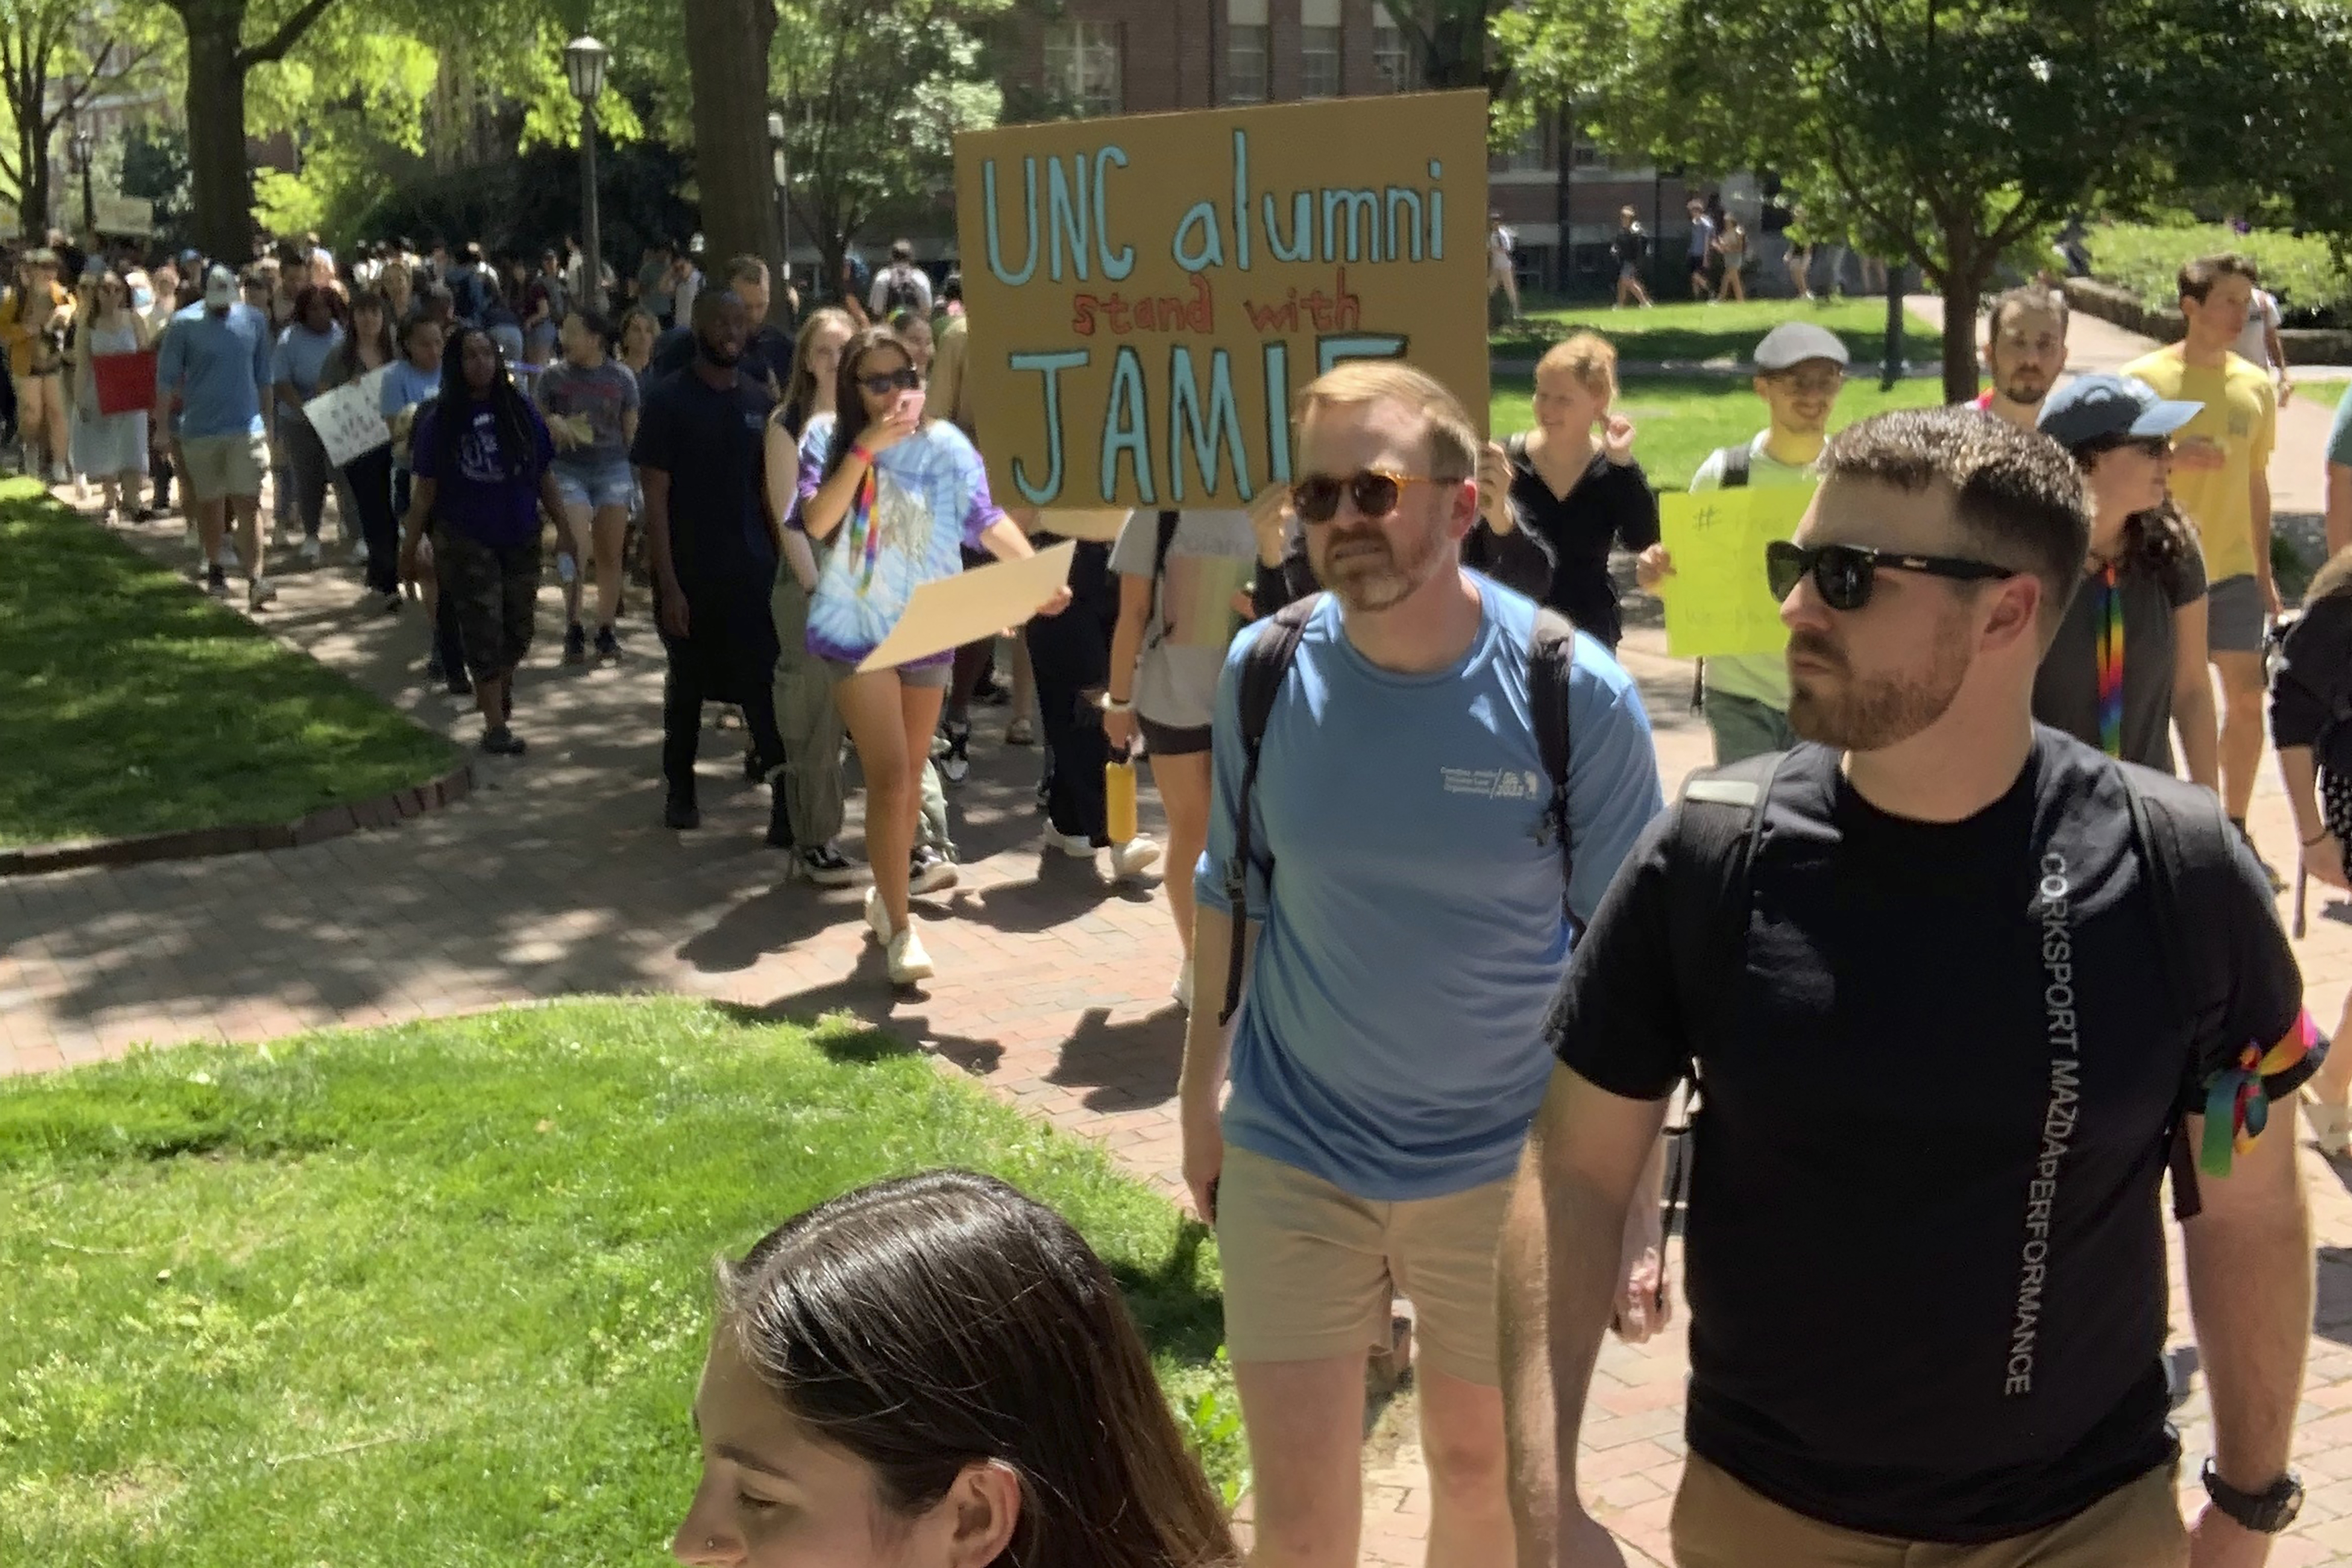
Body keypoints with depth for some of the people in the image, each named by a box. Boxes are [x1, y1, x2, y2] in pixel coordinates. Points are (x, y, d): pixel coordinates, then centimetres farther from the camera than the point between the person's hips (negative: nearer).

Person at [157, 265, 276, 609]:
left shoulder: (254, 321, 4)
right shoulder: (185, 324, -4)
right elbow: (167, 378, 0)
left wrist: (268, 422, 14)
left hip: (247, 427, 1)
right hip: (200, 429, 0)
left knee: (248, 503, -8)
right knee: (209, 502, 11)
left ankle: (255, 579, -13)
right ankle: (214, 568, 29)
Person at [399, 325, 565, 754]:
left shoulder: (520, 411, 1)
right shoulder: (440, 420, -5)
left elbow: (545, 476, 5)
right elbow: (426, 488, -2)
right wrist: (410, 546, -1)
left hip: (521, 539, 3)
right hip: (466, 541, -3)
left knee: (519, 626, 11)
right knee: (484, 630, -3)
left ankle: (499, 686, 39)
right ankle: (495, 724, 2)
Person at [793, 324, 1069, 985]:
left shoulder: (947, 447, -1)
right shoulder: (830, 446, -5)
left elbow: (987, 522, -5)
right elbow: (818, 522, -19)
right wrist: (867, 448, -23)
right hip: (858, 630, -3)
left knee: (911, 773, 15)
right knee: (890, 777, -11)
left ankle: (886, 891, 36)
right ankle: (899, 928, -4)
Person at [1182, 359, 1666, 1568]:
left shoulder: (1576, 695, -15)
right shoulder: (1262, 674, -8)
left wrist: (1635, 1182, -8)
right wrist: (1200, 1090, 10)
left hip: (1503, 1162, -1)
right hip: (1290, 1156, 1)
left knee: (1480, 1469, 19)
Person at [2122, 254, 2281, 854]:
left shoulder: (2255, 385, 5)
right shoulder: (2143, 378, -8)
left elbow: (2256, 482, 12)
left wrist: (2265, 572, 13)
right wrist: (2170, 458, -24)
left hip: (2232, 569, 3)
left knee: (2246, 697, 1)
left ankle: (2235, 827, 14)